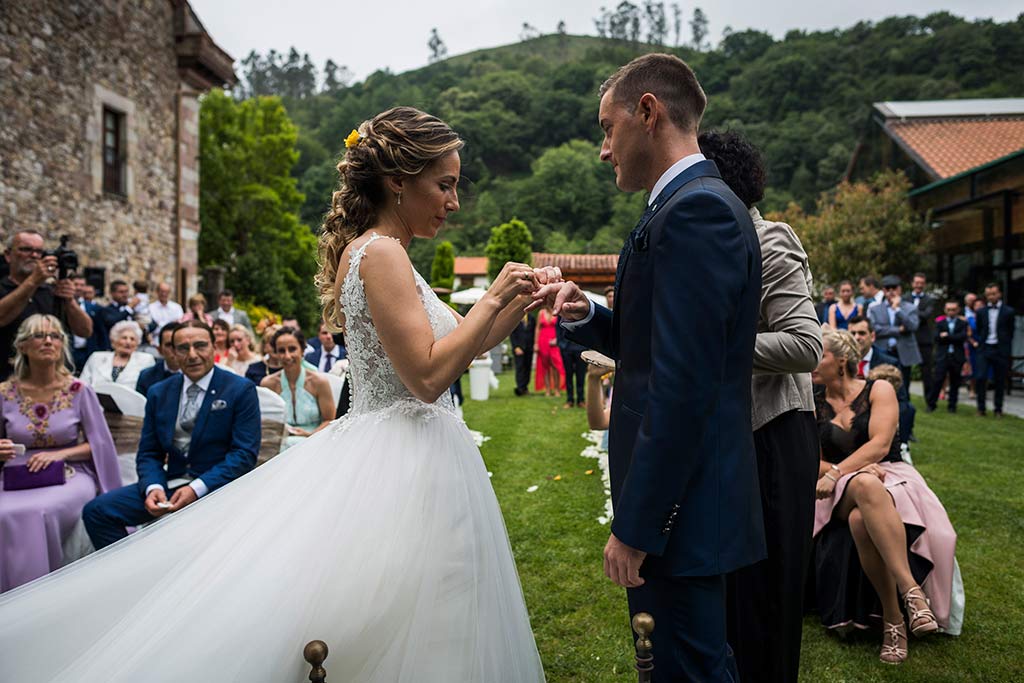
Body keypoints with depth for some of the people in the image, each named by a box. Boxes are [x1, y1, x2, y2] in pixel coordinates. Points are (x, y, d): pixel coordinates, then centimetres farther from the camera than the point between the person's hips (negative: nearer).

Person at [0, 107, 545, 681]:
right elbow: (428, 376, -22)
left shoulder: (378, 252, 14)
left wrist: (516, 306, 9)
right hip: (404, 464, -10)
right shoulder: (381, 253, -16)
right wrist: (493, 299, -13)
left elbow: (448, 351, 18)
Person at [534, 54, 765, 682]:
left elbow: (683, 386, -24)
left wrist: (635, 526, -20)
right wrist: (587, 314, 2)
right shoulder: (703, 203, 14)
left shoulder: (694, 210, -18)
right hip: (694, 495, 10)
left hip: (682, 507, -10)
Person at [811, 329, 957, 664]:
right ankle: (911, 591, -40)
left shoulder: (879, 390, 5)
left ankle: (893, 618, -33)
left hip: (890, 477, -1)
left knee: (861, 521, -39)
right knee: (864, 484, -39)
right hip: (843, 491, 1)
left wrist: (835, 472, -22)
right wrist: (858, 470, -13)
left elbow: (880, 444, -10)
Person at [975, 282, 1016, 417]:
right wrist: (980, 344, 7)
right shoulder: (981, 312, 9)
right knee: (980, 378, -10)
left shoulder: (1008, 312, 1)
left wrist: (1006, 350, 3)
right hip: (985, 349, 1)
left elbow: (1010, 333, 5)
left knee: (999, 381, 4)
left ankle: (998, 409, 16)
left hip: (1001, 350, -1)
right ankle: (981, 408, 0)